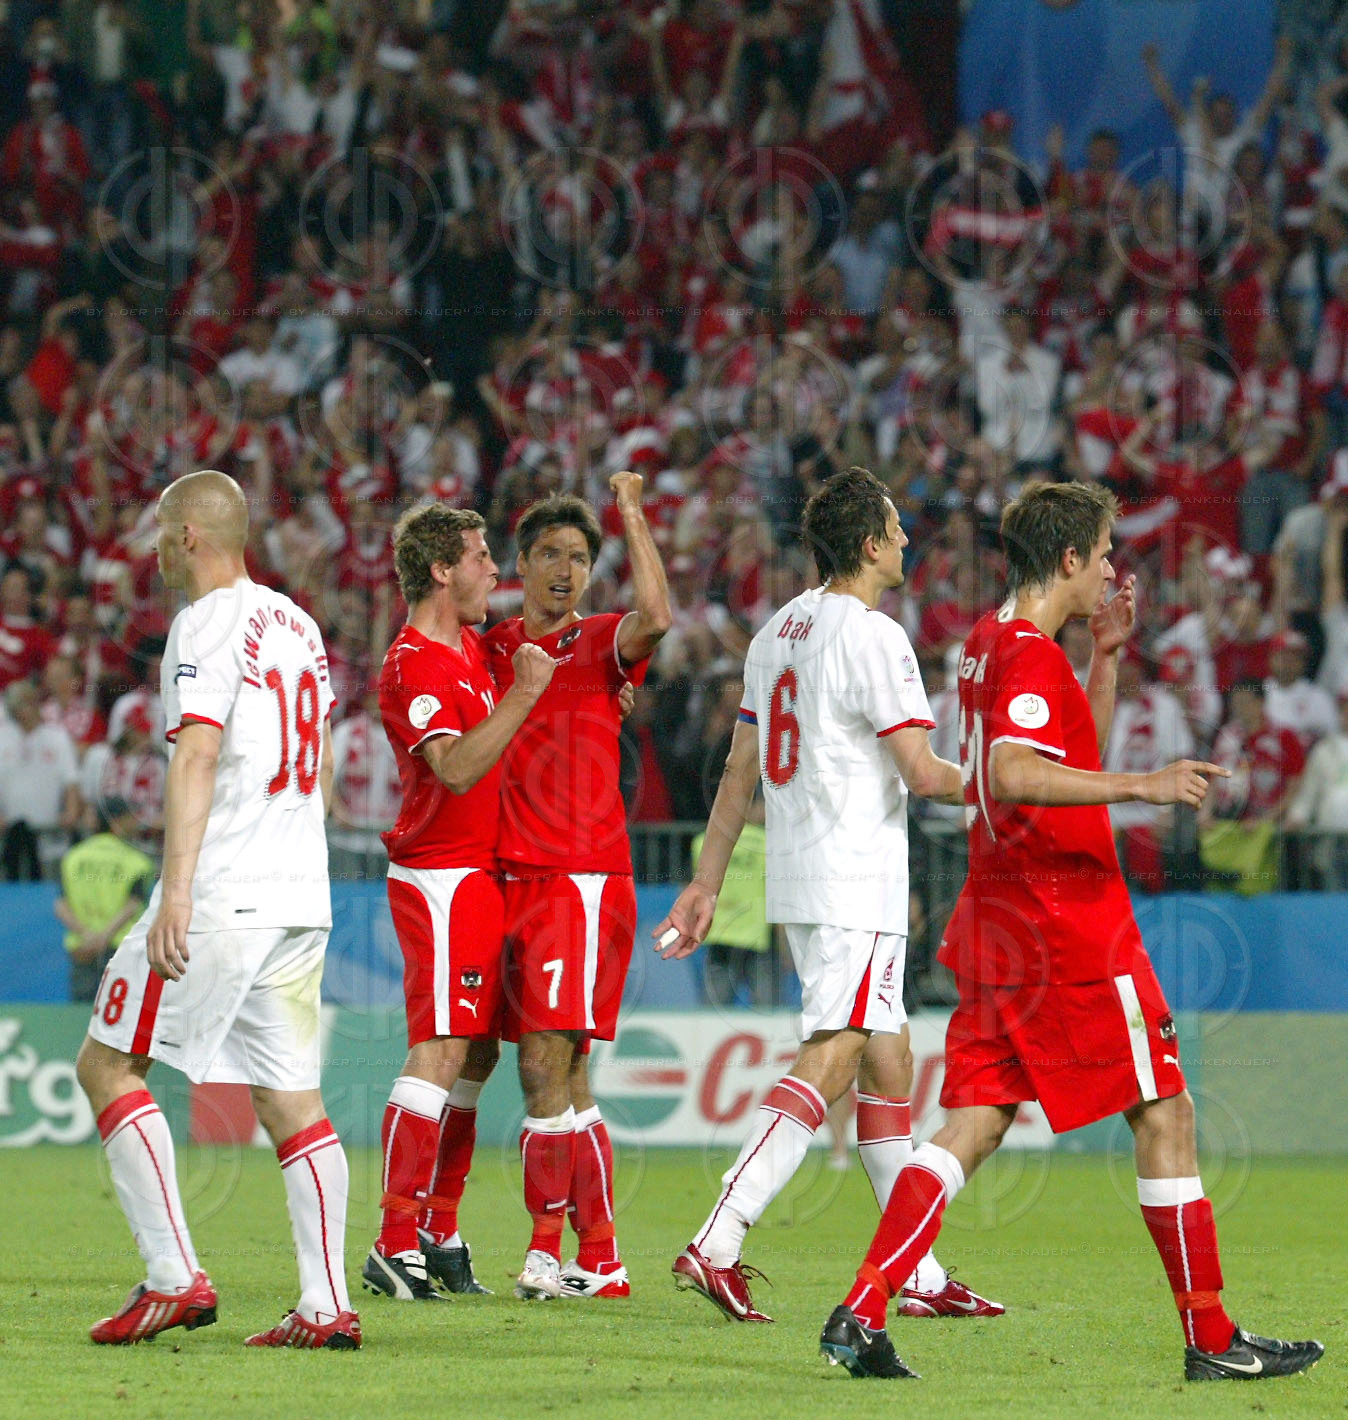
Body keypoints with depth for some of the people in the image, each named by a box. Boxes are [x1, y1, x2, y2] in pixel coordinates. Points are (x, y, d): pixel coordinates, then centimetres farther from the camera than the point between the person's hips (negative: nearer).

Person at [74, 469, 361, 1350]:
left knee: (108, 1064, -1)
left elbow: (198, 755, -20)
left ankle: (175, 1278, -8)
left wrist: (177, 891, -27)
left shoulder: (208, 624, -9)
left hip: (221, 895, -8)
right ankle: (328, 1305, 1)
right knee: (292, 1095, 7)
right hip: (302, 897, 8)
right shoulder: (297, 624, 17)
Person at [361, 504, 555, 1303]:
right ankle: (396, 1244, -15)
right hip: (441, 876, -10)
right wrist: (523, 696, -28)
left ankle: (440, 1235, 15)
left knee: (474, 1053, 10)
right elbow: (457, 767, -26)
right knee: (442, 1051, -13)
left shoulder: (476, 647, 15)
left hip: (484, 872, 10)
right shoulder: (413, 666, -14)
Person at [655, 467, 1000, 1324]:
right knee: (831, 1061, -13)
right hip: (856, 879, -9)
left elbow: (742, 770, 16)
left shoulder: (779, 632, 14)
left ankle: (919, 1275, 14)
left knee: (888, 1061, 12)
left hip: (799, 877, 9)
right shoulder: (872, 636, -13)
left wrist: (707, 883, 19)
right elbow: (923, 772, -16)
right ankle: (717, 1243, -23)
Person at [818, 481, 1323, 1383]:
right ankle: (1211, 1339, 5)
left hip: (999, 923, 9)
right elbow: (1012, 776, -32)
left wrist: (1107, 654, 22)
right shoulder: (1033, 657, -15)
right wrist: (1144, 786, -32)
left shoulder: (991, 645, 16)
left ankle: (862, 1315, -9)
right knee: (1165, 1113, 1)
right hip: (1071, 927, -9)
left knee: (970, 1128, 4)